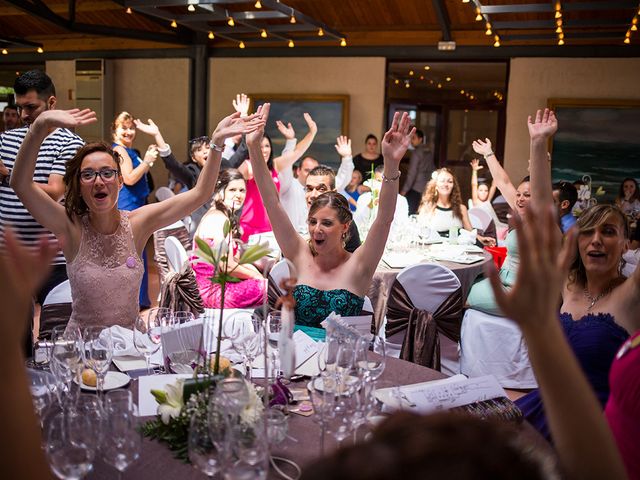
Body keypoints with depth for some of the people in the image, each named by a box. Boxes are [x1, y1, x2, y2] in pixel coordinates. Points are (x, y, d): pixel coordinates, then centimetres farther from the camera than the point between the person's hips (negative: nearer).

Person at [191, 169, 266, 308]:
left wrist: (259, 274, 2)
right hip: (212, 290, -10)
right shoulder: (219, 219, -16)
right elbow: (228, 265, -20)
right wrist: (257, 277, -6)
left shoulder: (229, 218, 15)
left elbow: (236, 258, 15)